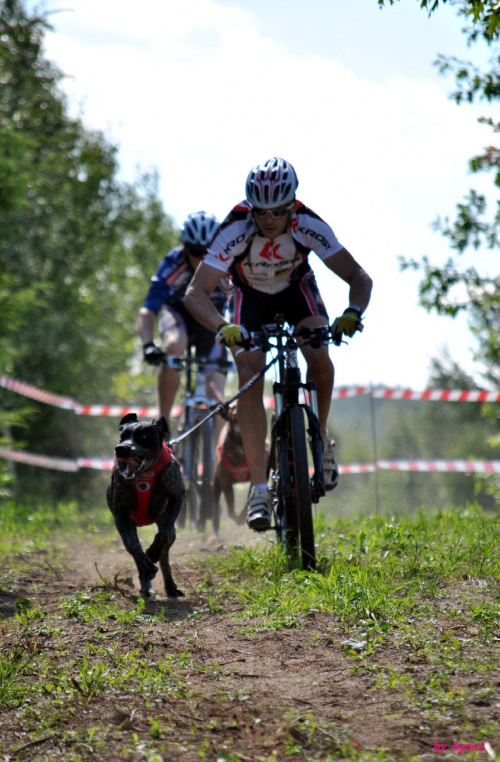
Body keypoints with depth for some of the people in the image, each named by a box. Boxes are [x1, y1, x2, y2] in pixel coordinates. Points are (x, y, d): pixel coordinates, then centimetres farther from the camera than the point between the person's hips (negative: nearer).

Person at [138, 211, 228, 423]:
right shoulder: (173, 264, -32)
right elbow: (148, 310, -37)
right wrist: (148, 345, -53)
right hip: (178, 311, -1)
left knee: (214, 395, -14)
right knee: (173, 347, -36)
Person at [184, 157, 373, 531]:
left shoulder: (308, 225, -32)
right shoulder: (235, 230, -35)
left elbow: (359, 277, -29)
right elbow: (196, 293, -37)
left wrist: (353, 312, -50)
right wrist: (223, 326, -56)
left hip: (297, 287, 1)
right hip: (251, 296, -1)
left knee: (320, 358, -26)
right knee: (249, 375, -21)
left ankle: (321, 438, 4)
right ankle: (260, 489, -21)